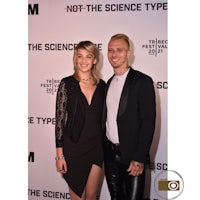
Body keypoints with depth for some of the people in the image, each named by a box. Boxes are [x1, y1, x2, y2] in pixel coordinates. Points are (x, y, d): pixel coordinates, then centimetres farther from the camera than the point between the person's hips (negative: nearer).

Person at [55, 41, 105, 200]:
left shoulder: (101, 85, 4)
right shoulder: (67, 84, -6)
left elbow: (103, 117, 10)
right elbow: (60, 119, -6)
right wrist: (60, 154, -9)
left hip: (96, 146, 3)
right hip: (73, 147, -3)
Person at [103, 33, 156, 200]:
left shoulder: (142, 81, -10)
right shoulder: (109, 83, 11)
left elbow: (148, 122, -15)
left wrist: (139, 159, -18)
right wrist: (103, 148, 8)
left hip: (132, 156, -6)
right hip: (110, 153, 6)